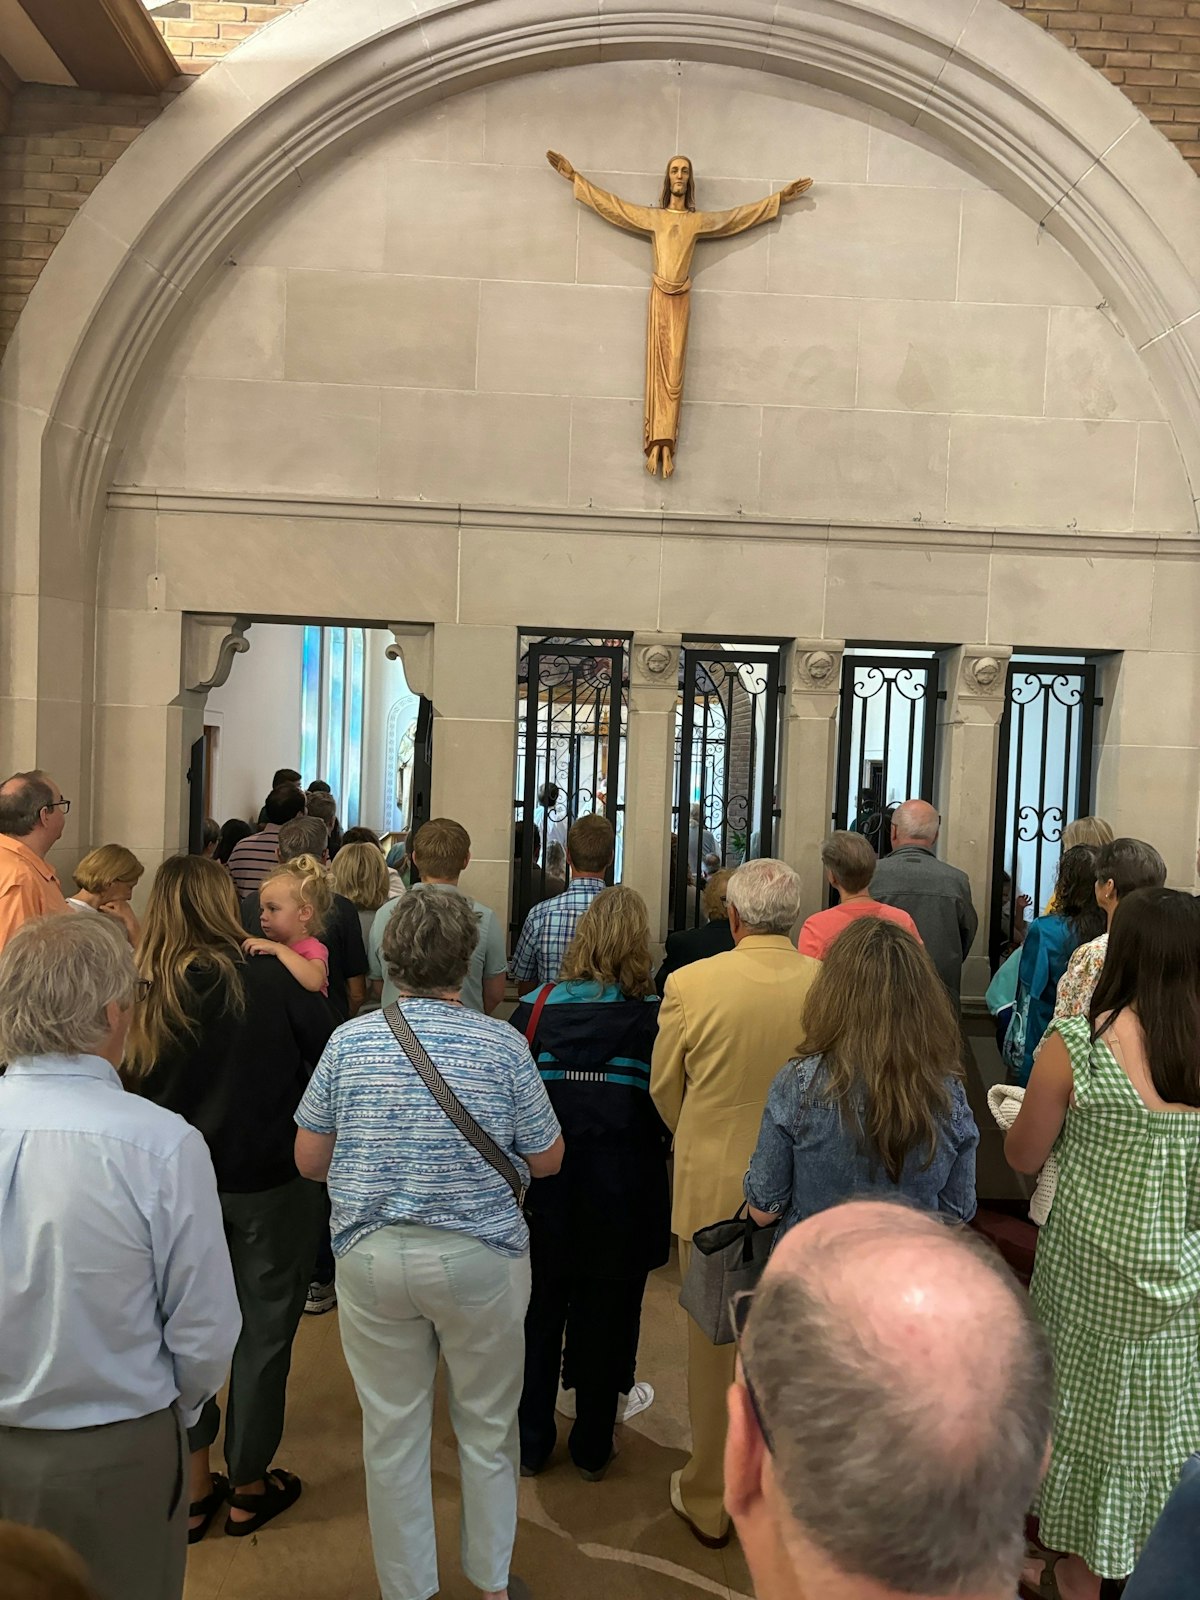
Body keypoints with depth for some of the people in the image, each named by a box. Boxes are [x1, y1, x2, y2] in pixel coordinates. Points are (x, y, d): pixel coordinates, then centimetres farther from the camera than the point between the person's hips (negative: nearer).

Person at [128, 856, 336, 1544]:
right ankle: (250, 1488, 30)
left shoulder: (145, 999, -9)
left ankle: (194, 1489, 32)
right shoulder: (271, 980, -19)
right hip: (271, 1184, -3)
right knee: (264, 1332, 14)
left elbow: (137, 1090, 1)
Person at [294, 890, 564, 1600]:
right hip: (481, 1256, -1)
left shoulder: (349, 1041, -5)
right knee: (488, 1428, 18)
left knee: (393, 1431, 17)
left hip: (371, 1256, 2)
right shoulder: (502, 1044, -10)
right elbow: (546, 1159, -3)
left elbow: (309, 1158, 2)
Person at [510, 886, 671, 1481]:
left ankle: (530, 1442, 33)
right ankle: (592, 1447, 32)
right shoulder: (655, 1017, -15)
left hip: (545, 1189, 1)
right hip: (624, 1192, -1)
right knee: (606, 1314, 16)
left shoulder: (533, 1010, -11)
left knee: (538, 1314, 18)